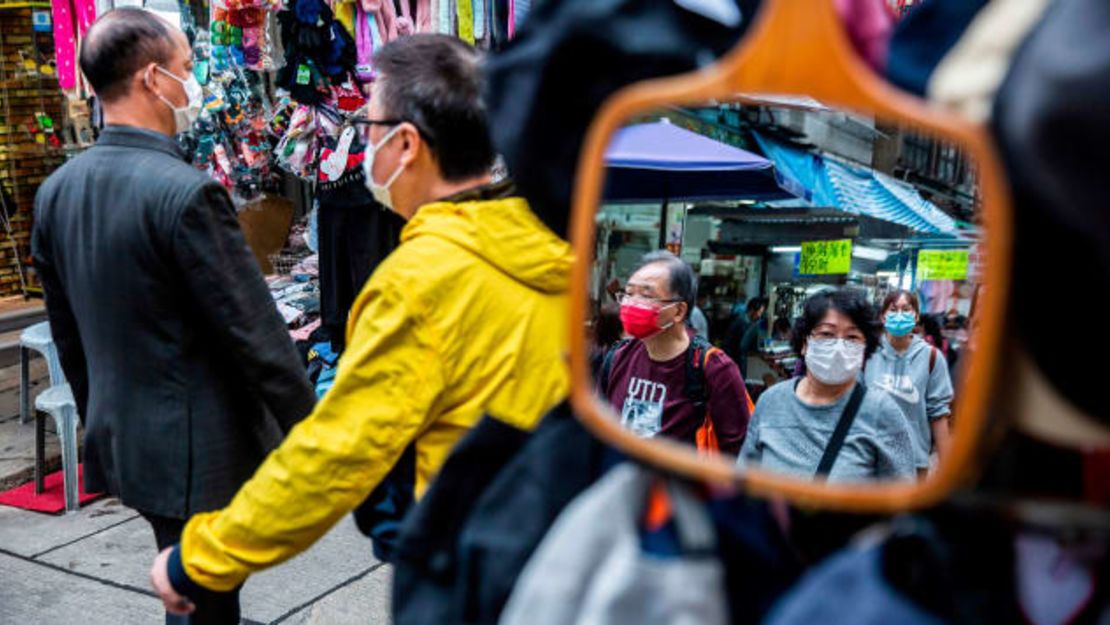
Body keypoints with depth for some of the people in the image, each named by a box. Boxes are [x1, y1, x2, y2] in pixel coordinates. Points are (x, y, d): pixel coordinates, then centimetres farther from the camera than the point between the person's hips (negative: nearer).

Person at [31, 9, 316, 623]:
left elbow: (67, 332, 11)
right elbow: (257, 335, -20)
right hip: (200, 454, -8)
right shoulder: (187, 193, -22)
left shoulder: (55, 190, 2)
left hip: (120, 443, 8)